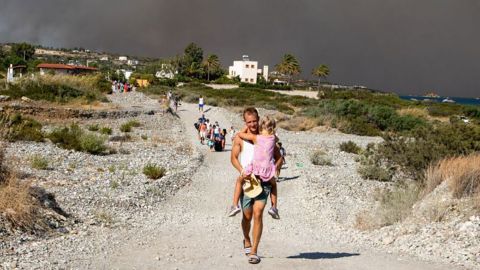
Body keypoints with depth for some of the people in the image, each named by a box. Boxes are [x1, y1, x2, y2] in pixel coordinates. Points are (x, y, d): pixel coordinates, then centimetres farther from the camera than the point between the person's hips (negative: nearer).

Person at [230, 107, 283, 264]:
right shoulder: (240, 138, 4)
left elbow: (278, 156, 11)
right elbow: (233, 157, 1)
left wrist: (276, 166, -10)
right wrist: (242, 171, -16)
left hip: (263, 180, 0)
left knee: (258, 214, -11)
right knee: (247, 216, 10)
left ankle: (253, 251, -7)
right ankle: (247, 241, 40)